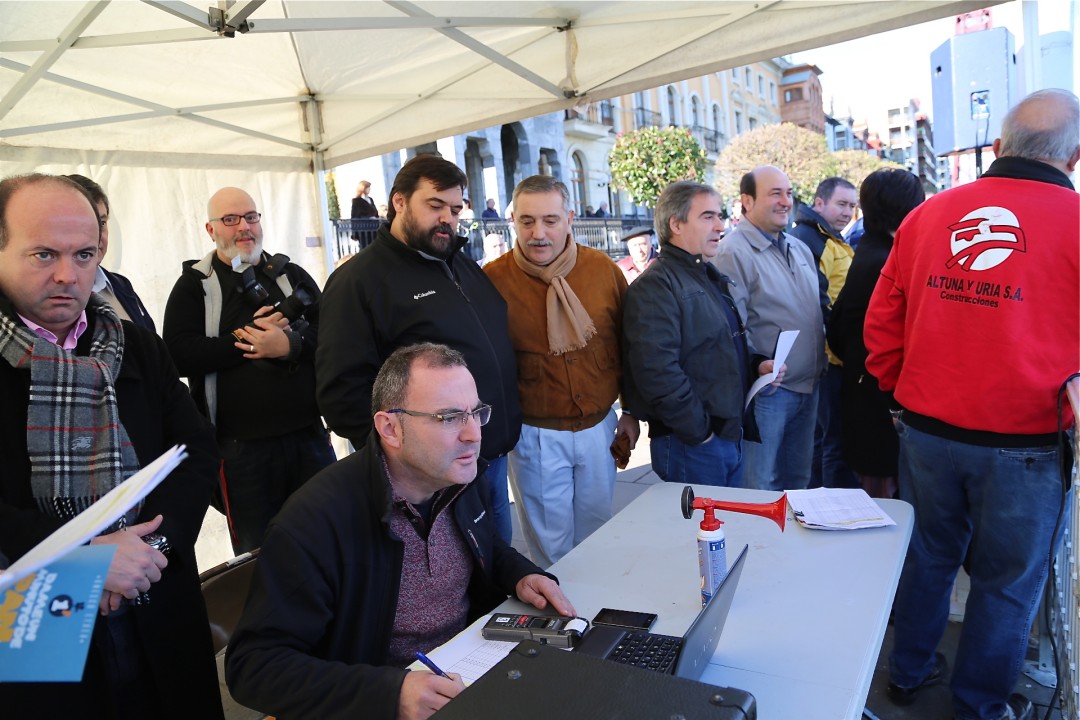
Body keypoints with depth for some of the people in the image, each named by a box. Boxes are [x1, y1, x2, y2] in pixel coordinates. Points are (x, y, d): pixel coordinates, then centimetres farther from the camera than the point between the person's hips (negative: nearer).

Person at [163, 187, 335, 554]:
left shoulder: (292, 275, 11)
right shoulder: (194, 285, 4)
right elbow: (180, 354, -10)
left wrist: (290, 344, -18)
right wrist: (246, 337, -13)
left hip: (308, 435, 3)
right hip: (241, 445, -2)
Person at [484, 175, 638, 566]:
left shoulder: (603, 269, -3)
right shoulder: (493, 279, -11)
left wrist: (631, 412, 9)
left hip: (599, 427, 3)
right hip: (536, 434, -3)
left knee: (596, 533, 20)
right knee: (550, 545, 12)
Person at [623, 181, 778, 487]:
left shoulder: (713, 279, 16)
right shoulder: (656, 286, -17)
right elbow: (657, 372, -28)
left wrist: (756, 365, 7)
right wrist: (698, 432, -21)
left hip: (731, 435, 9)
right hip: (690, 445, -9)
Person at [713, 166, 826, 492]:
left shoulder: (800, 249, 14)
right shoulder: (734, 251, -13)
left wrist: (820, 359, 13)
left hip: (808, 386, 8)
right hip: (767, 388, -8)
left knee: (798, 480, 20)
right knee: (761, 488, 3)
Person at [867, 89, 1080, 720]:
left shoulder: (927, 215, -1)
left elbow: (882, 320, 3)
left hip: (926, 428, 4)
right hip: (1023, 442, -3)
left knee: (928, 554, 21)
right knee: (1007, 579, 15)